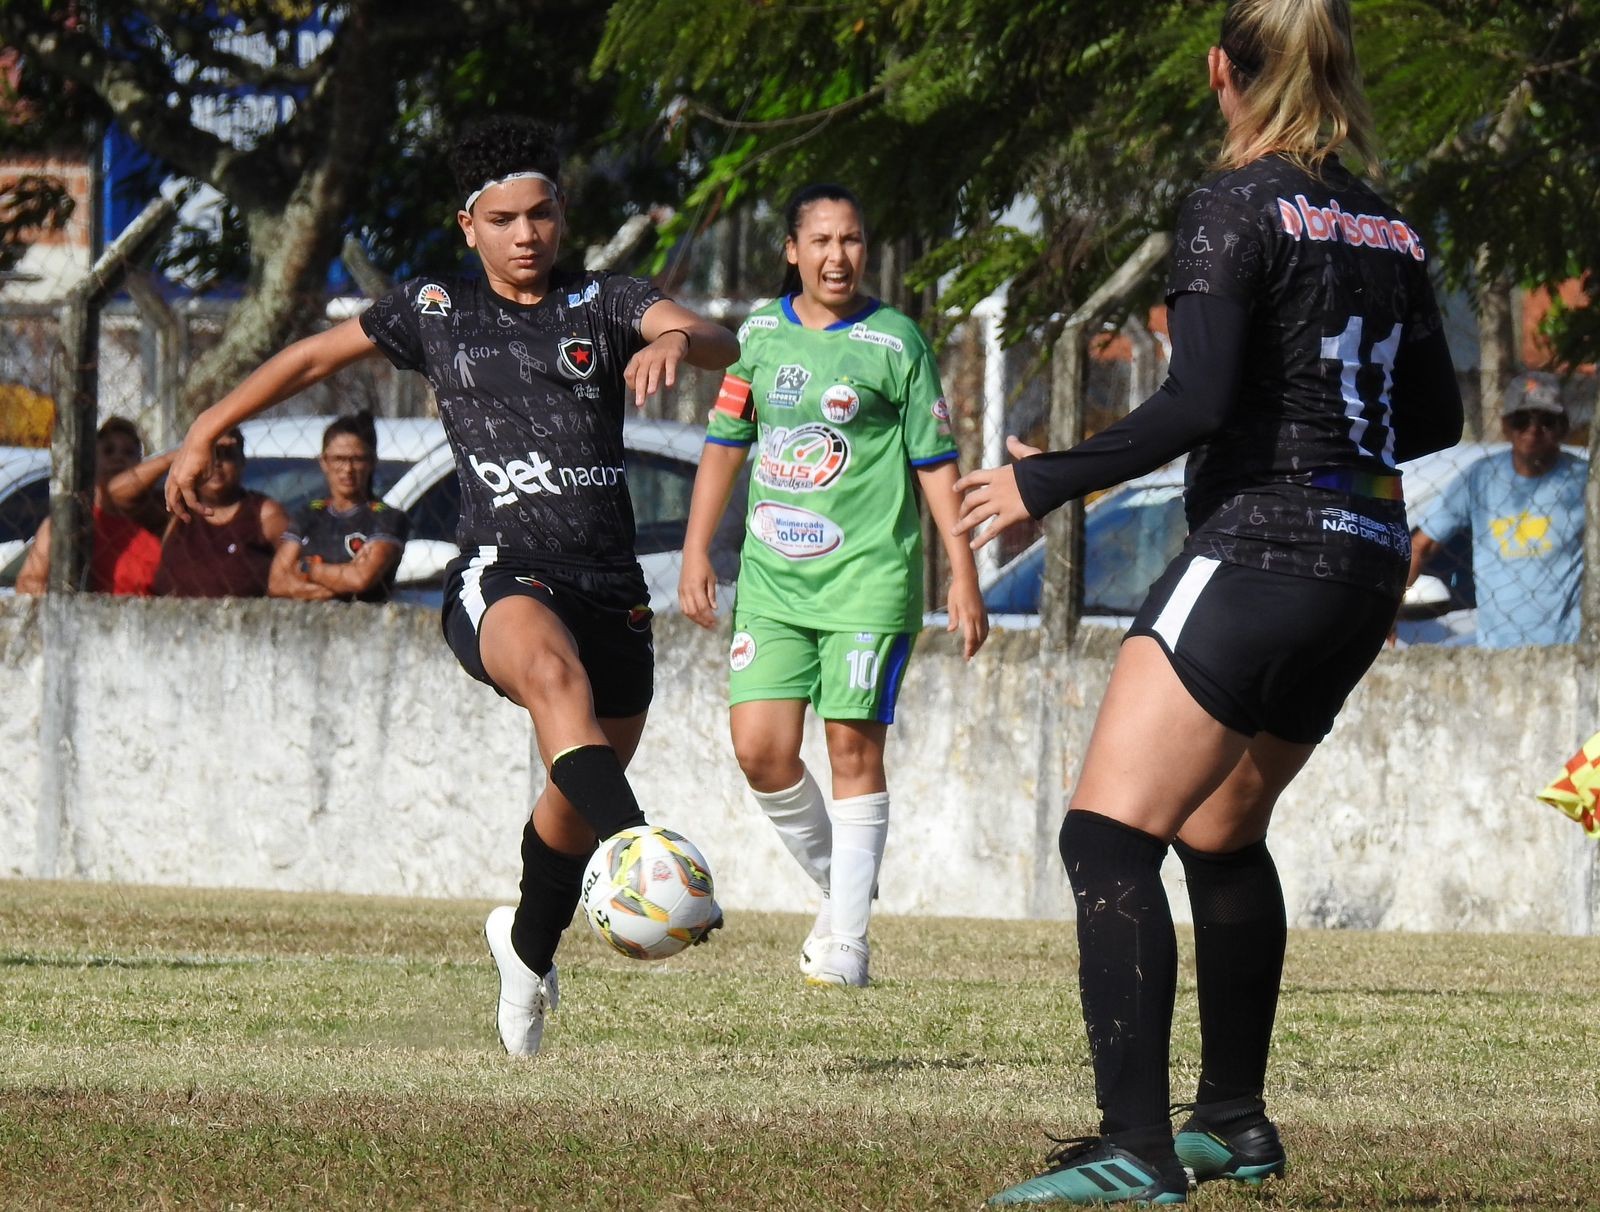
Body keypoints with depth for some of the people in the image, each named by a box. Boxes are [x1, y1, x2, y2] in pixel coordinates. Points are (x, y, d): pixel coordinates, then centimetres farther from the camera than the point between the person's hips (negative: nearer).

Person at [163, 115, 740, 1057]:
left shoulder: (606, 305, 9)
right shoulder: (435, 311, 12)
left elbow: (721, 344, -9)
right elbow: (314, 357, 25)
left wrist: (677, 340, -33)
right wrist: (203, 437, 27)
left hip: (612, 585, 2)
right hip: (499, 575, -2)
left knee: (578, 800, 12)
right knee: (554, 666, -38)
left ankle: (529, 946, 44)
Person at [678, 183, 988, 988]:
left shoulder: (895, 342, 0)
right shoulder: (759, 335, 10)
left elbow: (934, 464, 1)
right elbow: (724, 444, 17)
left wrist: (962, 575, -3)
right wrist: (696, 550, 12)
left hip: (868, 572, -3)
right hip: (773, 573, 3)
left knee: (854, 747, -6)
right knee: (760, 749, -6)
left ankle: (845, 935, -1)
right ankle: (835, 880, 17)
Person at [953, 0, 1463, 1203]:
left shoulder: (1239, 207, -10)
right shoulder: (1391, 229, 11)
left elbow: (1199, 404, -18)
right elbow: (1437, 415, 18)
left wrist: (1047, 482, -9)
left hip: (1258, 552, -8)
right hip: (1366, 568, 8)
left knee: (1109, 833, -13)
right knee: (1221, 832, 25)